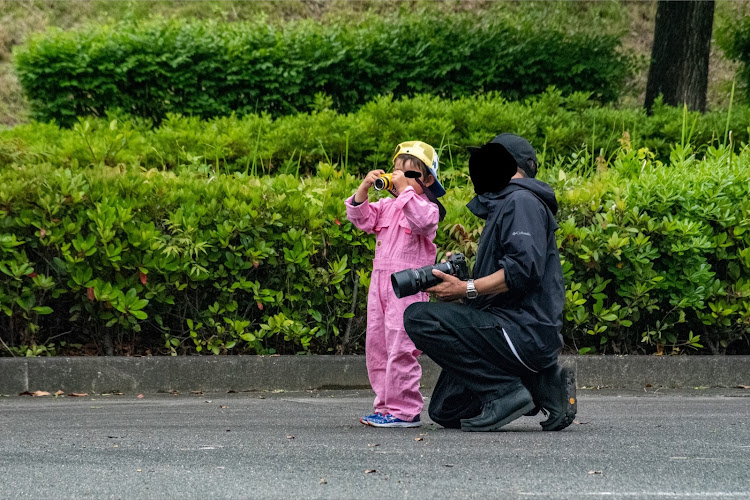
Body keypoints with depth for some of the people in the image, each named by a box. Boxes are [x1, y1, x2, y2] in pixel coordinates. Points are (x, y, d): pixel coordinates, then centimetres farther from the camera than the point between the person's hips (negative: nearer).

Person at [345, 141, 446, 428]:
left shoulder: (427, 207, -5)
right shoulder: (386, 207, 15)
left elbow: (421, 220, -26)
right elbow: (361, 219, 10)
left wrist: (405, 190, -24)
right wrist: (364, 189, -2)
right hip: (380, 283, 8)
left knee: (400, 349, -11)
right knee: (376, 346, 10)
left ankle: (404, 411, -7)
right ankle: (385, 405, 18)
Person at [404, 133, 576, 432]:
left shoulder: (522, 201, -8)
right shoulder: (504, 205, 26)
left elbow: (525, 269, -24)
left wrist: (467, 290, -22)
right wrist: (458, 277, 8)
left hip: (525, 334, -11)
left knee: (419, 318, -21)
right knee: (445, 412, 12)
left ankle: (506, 391, -18)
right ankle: (541, 384, 8)